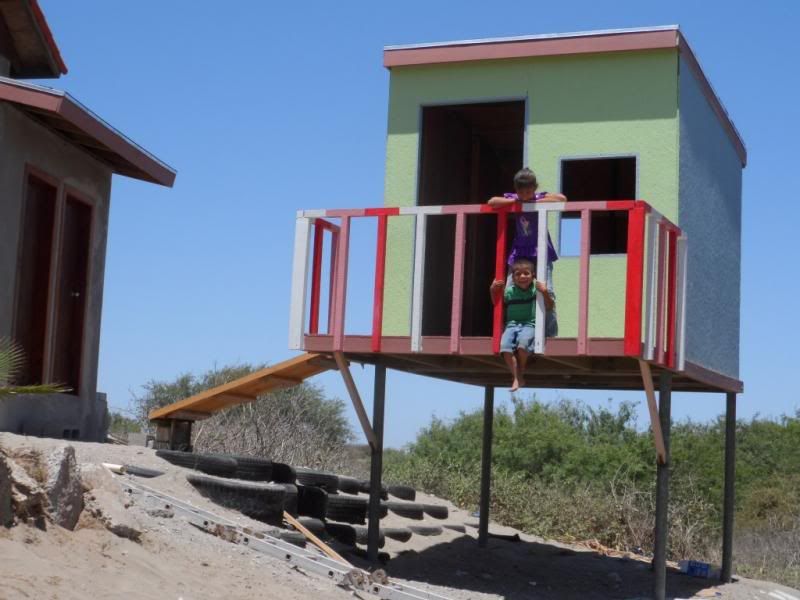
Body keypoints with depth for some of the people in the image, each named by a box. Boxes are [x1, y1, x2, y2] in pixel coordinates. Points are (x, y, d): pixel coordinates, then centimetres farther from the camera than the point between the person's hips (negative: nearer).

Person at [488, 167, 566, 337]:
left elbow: (562, 199, -19)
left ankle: (551, 333, -7)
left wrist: (536, 202, -17)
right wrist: (514, 201, -14)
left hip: (541, 252, -3)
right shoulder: (513, 199, 2)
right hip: (519, 252, 3)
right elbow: (491, 202, -8)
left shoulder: (541, 198, -5)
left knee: (547, 291, -11)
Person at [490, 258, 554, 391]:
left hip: (529, 325, -2)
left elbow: (550, 306, 2)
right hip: (512, 325, 3)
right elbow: (497, 304, 21)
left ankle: (521, 370, -3)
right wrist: (493, 290, 5)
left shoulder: (536, 289, 0)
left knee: (523, 343, -33)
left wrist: (545, 293, -15)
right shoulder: (508, 291, 5)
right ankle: (517, 378, -15)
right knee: (505, 348, -24)